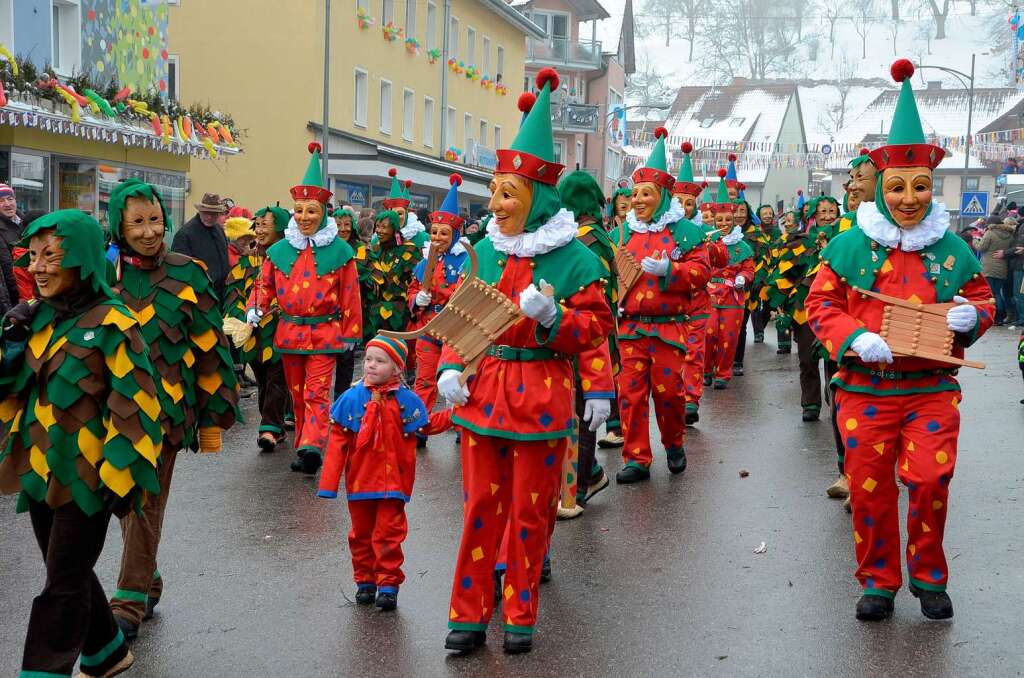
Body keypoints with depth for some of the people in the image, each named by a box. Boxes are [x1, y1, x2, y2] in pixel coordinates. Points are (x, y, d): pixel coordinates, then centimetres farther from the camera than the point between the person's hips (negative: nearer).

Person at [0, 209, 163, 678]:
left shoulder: (111, 324, -15)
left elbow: (134, 406, -16)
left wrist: (123, 477, -18)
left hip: (88, 476, -7)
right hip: (41, 470, 7)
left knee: (64, 585, 1)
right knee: (68, 571, 20)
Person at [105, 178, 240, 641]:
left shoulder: (186, 275, -3)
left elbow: (210, 348, 1)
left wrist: (214, 418, 2)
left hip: (163, 408, -3)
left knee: (145, 502, -4)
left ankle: (130, 603, 4)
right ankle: (146, 582, 29)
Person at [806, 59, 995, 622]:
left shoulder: (951, 248, 4)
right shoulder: (851, 245, -2)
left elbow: (981, 301, 14)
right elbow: (820, 303, -1)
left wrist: (971, 316, -10)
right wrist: (855, 339, -18)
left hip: (931, 388, 1)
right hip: (866, 388, 0)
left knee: (931, 481, -7)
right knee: (870, 488, 5)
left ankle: (928, 579, 17)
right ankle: (878, 580, 24)